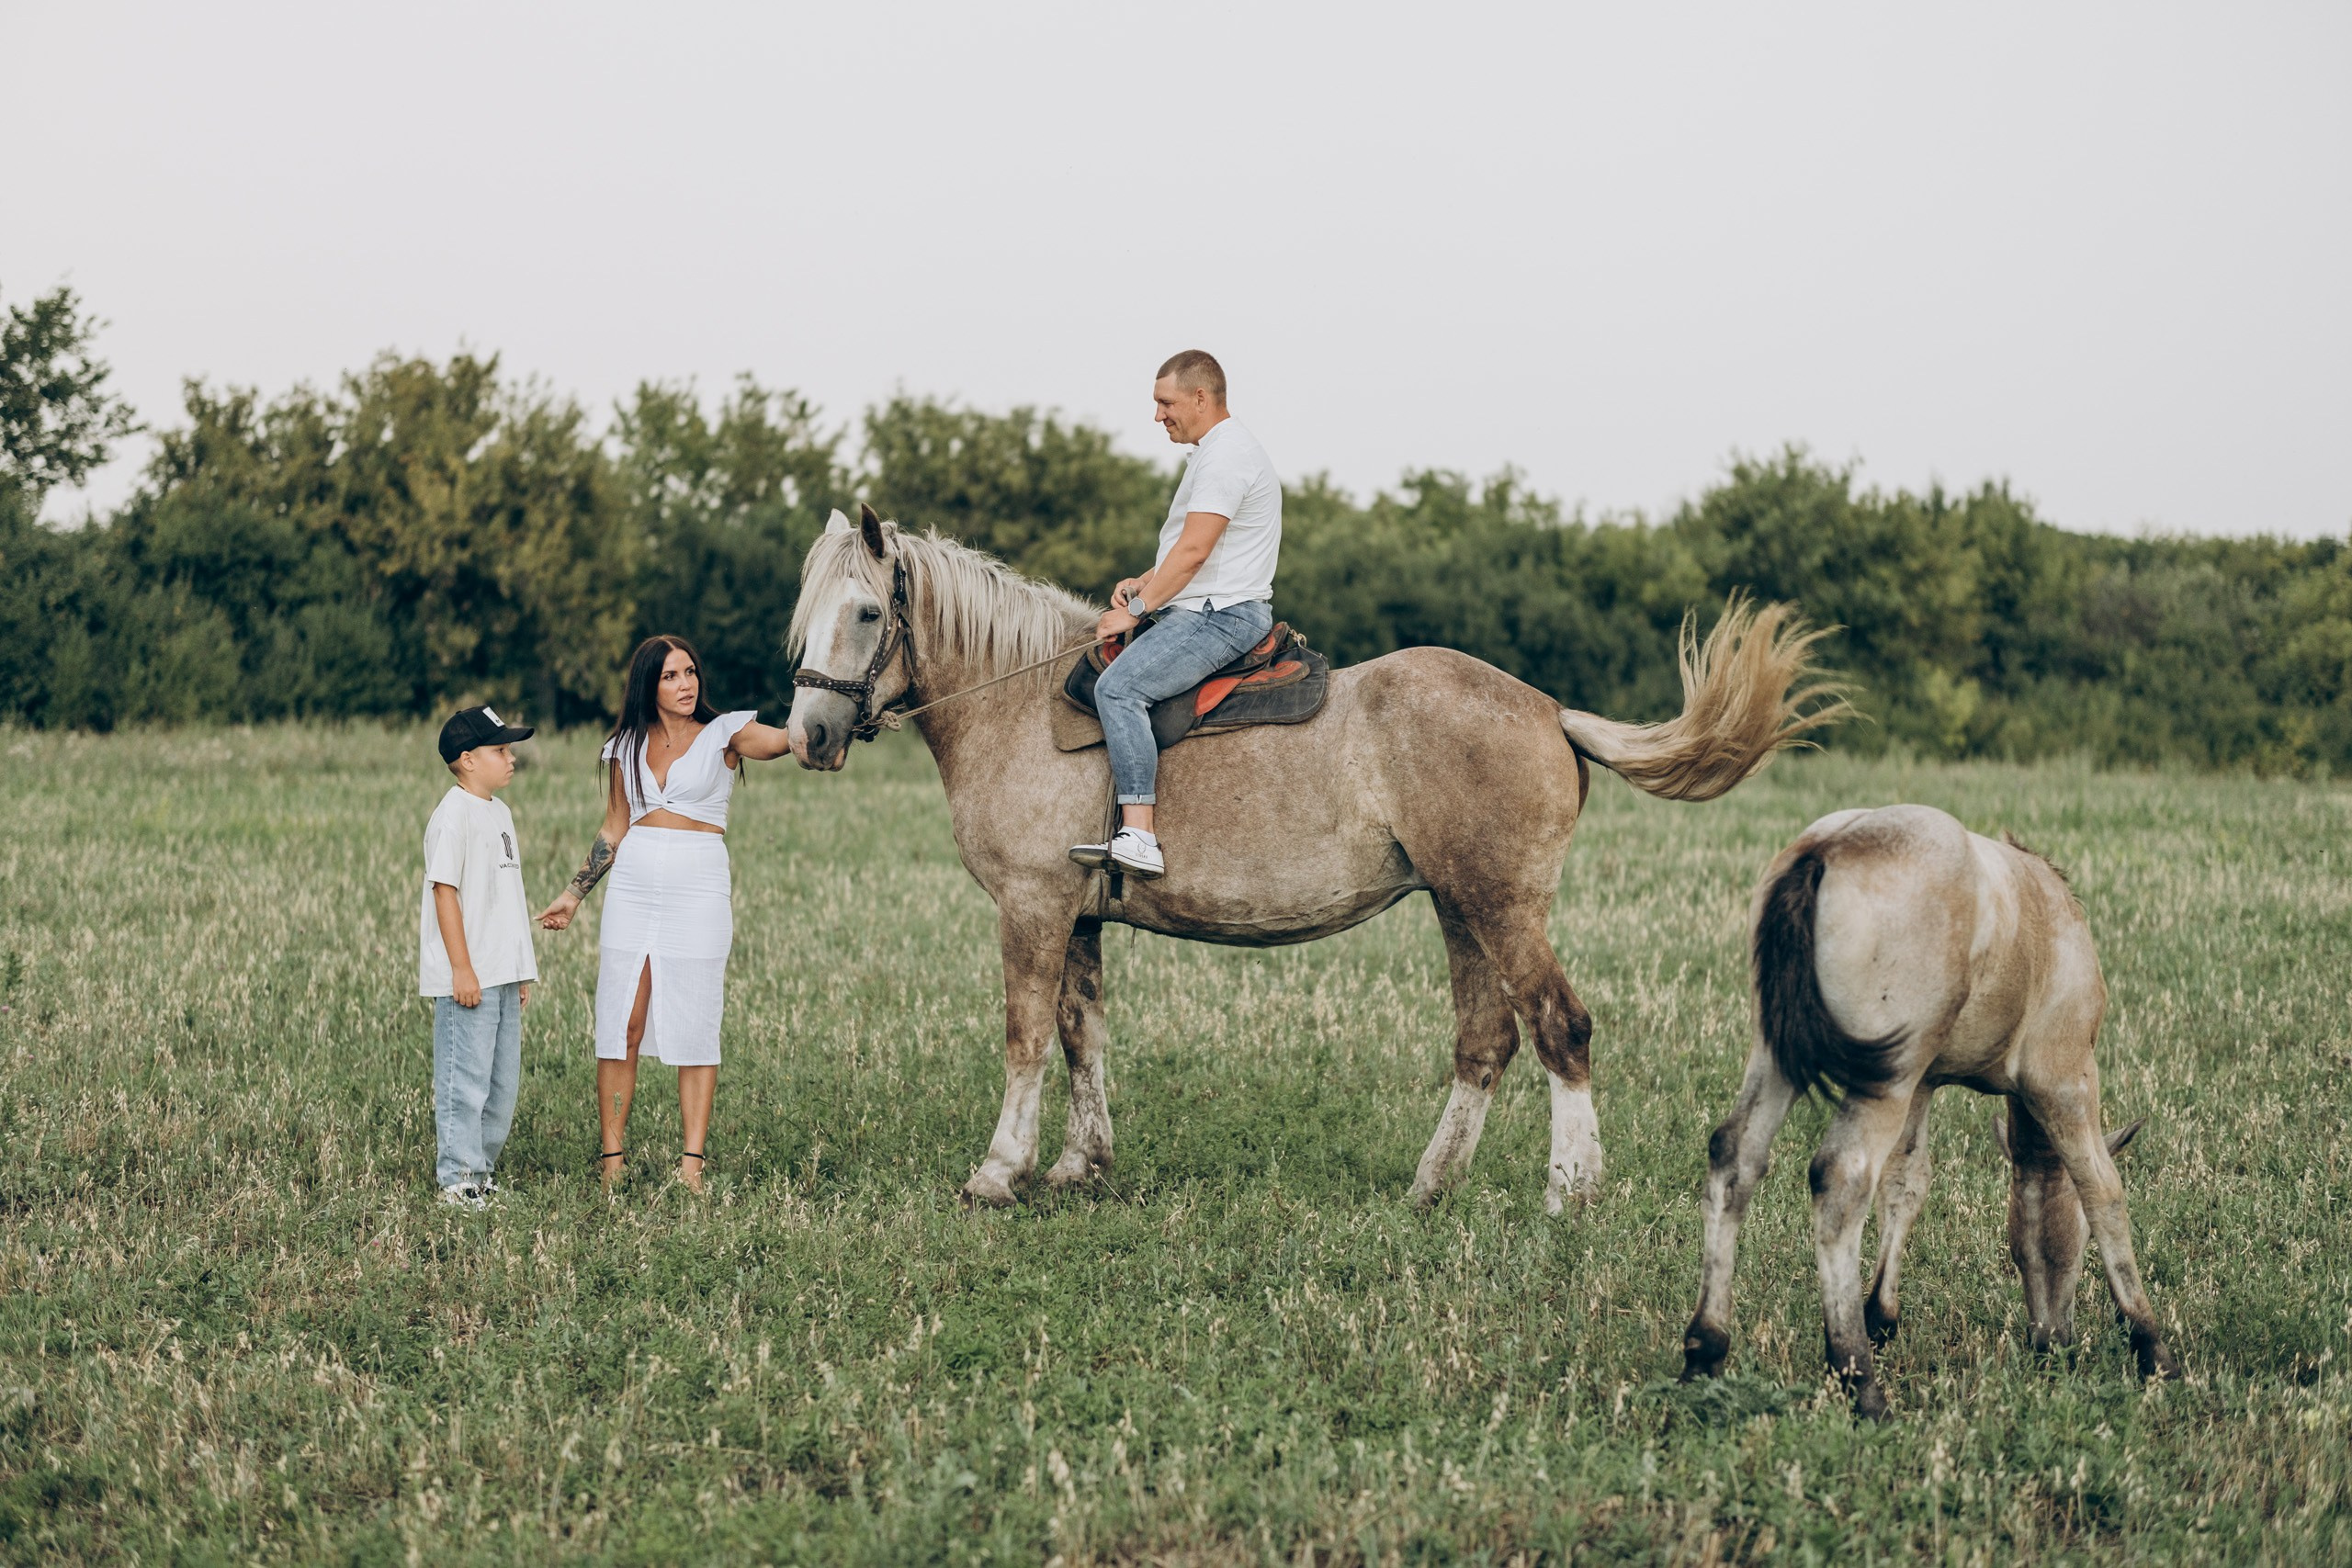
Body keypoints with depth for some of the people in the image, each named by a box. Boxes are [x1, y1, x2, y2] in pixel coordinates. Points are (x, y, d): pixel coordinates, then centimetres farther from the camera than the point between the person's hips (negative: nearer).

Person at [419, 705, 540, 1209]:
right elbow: (445, 892, -16)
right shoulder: (453, 816, -12)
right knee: (466, 1080, -6)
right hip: (467, 977, -9)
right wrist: (462, 969, -19)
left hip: (501, 975, 9)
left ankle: (480, 1167, 21)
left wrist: (521, 970, 21)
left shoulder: (500, 812, 16)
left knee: (502, 1081, 12)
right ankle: (457, 1178, -2)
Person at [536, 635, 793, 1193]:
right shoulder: (627, 747, 11)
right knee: (621, 1026, 1)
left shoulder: (724, 734, 1)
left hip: (699, 892, -3)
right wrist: (573, 894, 18)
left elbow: (782, 741, -17)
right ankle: (612, 1159, 5)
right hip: (634, 889, 3)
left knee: (694, 1030, -2)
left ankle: (692, 1163, -2)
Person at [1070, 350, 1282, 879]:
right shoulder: (1217, 452, 21)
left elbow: (1194, 550, -21)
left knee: (1118, 686, -27)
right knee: (1103, 674, 19)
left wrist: (1136, 611, -16)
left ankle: (1139, 837, -35)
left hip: (1219, 616, -12)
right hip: (1206, 612, 12)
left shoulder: (1225, 456, -15)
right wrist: (1144, 583, 13)